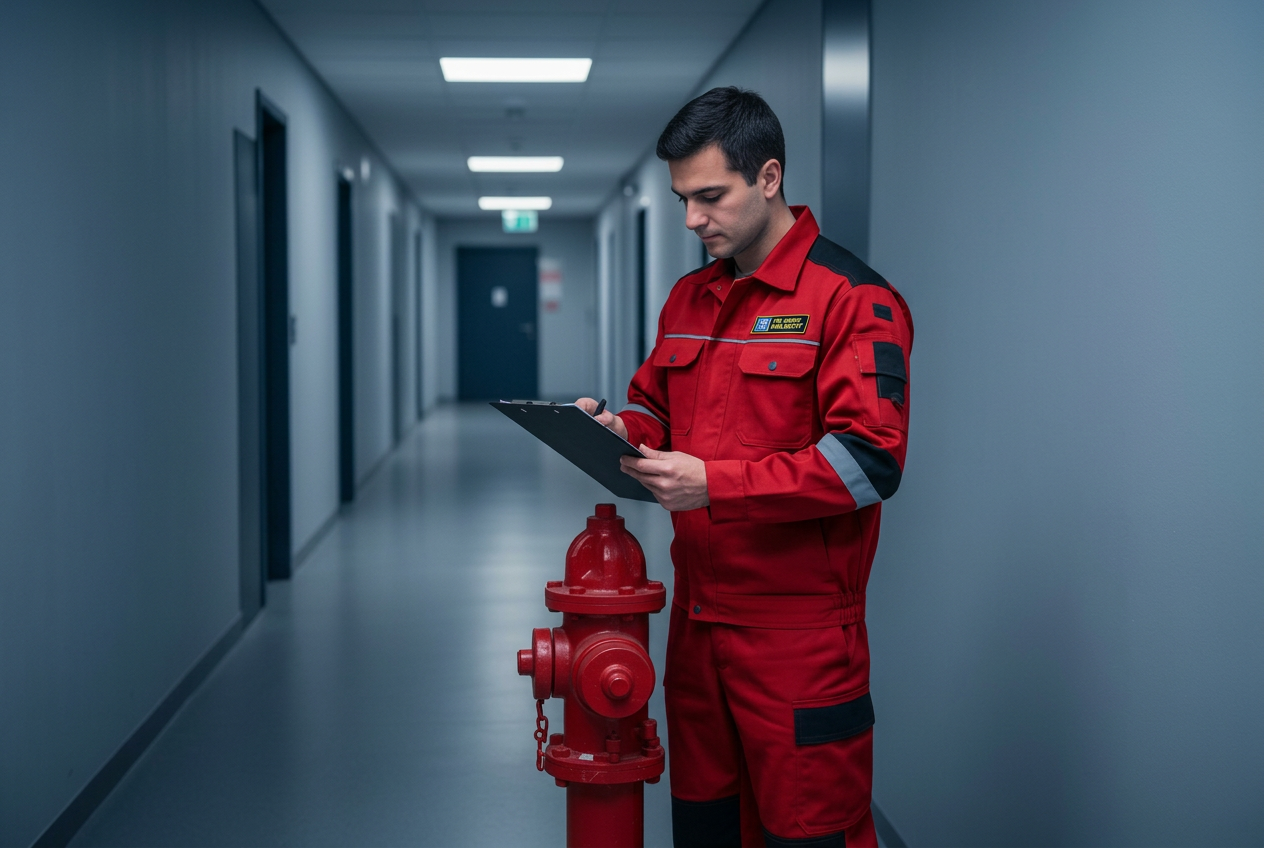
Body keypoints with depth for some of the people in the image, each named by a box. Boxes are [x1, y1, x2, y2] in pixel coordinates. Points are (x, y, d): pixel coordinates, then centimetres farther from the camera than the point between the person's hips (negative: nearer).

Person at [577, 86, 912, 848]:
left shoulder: (852, 297, -12)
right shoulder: (689, 300, 13)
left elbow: (870, 461, -20)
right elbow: (656, 407, 24)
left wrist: (715, 483, -25)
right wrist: (621, 431, -1)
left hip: (799, 633, -7)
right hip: (698, 616, 7)